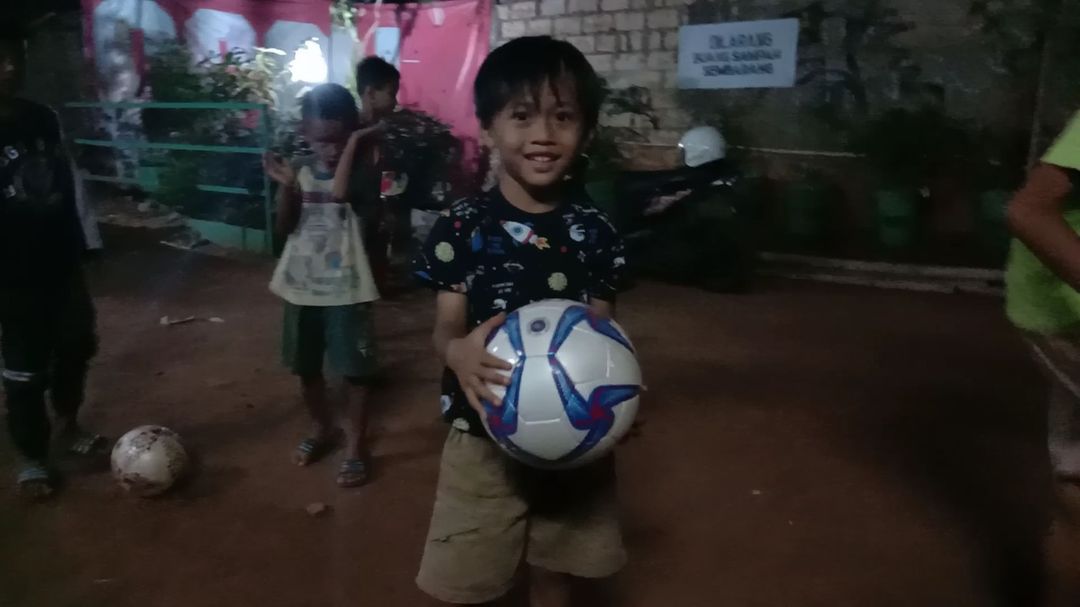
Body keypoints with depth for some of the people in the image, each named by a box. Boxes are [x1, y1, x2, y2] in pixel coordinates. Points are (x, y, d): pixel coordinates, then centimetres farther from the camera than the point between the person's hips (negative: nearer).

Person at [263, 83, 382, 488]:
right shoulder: (299, 170, 1)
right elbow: (284, 227, -2)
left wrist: (352, 157, -30)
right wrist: (286, 187, -17)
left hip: (346, 289, -4)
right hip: (302, 286, 5)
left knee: (355, 370, 3)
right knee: (306, 367, 17)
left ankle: (356, 445, 19)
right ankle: (323, 429, 39)